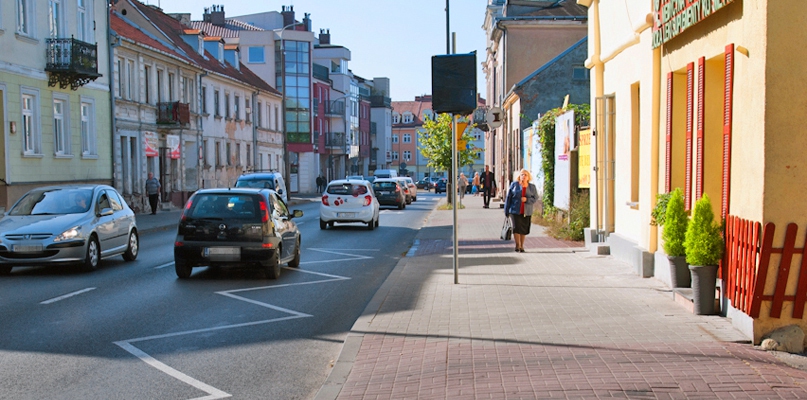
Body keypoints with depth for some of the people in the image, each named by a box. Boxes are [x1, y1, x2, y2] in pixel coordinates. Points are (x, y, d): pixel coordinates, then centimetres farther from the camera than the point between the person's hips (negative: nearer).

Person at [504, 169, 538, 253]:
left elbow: (535, 198, 3)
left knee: (524, 229, 5)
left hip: (526, 212, 2)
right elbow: (508, 198, 3)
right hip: (515, 211, -1)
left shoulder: (532, 187, 6)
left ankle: (522, 246, 20)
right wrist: (506, 210, 0)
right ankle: (517, 245, 1)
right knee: (516, 227, -12)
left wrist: (527, 199, -17)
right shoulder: (514, 185, 2)